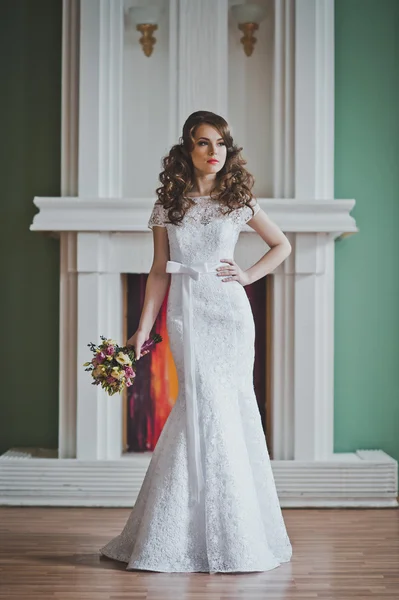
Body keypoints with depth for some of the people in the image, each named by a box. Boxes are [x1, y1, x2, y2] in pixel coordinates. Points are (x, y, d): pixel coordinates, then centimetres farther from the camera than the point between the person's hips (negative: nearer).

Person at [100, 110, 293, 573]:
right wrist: (144, 327, 2)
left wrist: (249, 275, 3)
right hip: (186, 311, -1)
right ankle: (226, 535, 3)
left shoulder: (239, 200, 6)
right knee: (207, 406, -9)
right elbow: (159, 271, 8)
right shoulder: (168, 205, 6)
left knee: (226, 407, 0)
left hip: (229, 311, 1)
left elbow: (282, 245, 17)